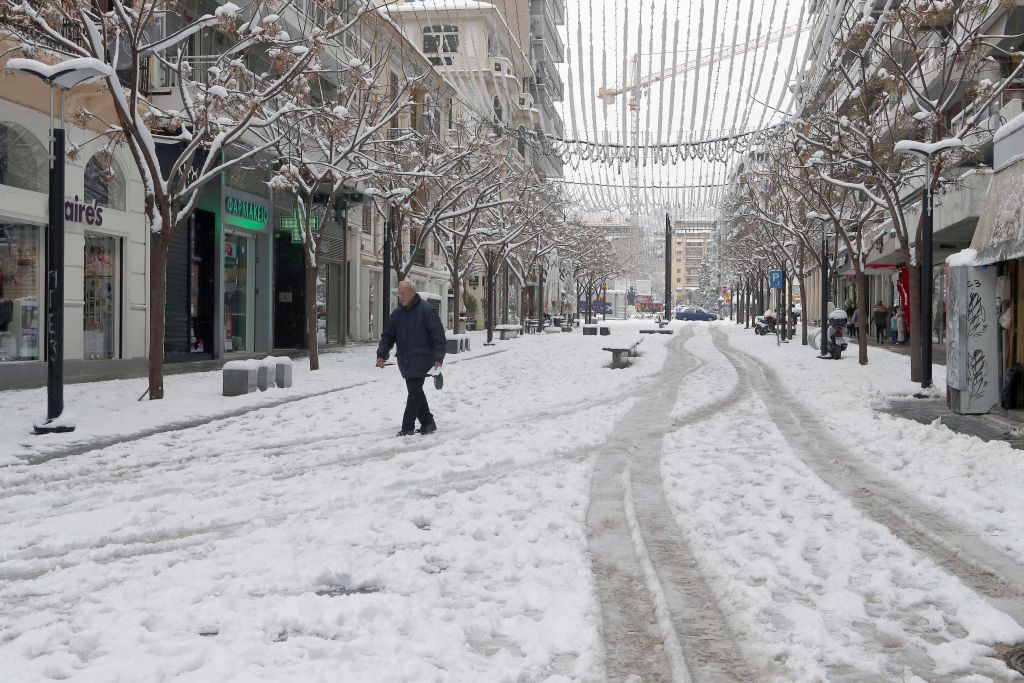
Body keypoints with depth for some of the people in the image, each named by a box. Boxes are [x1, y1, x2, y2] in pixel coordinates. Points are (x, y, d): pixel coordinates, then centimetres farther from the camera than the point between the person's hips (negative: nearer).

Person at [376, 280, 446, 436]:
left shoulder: (426, 310, -8)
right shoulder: (397, 313, 10)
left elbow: (438, 336, -9)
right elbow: (387, 335, 12)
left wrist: (438, 358, -15)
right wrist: (381, 354, -3)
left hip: (420, 360, -7)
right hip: (405, 361, 7)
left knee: (414, 393, -8)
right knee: (416, 393, 11)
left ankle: (407, 428, -5)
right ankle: (428, 424, 22)